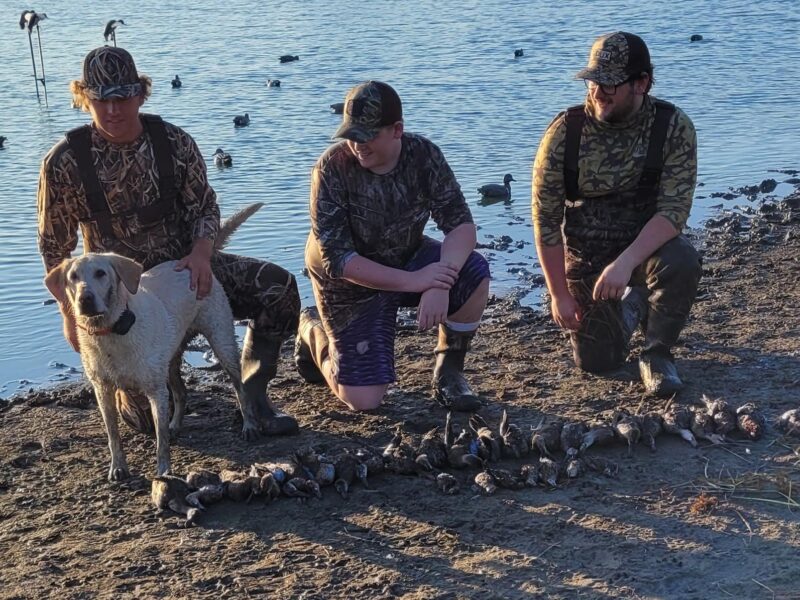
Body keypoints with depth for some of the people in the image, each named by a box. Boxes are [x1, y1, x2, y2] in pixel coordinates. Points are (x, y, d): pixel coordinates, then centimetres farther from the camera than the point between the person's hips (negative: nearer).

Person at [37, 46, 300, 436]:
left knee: (278, 286, -20)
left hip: (184, 267, 3)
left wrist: (201, 253, -19)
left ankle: (252, 395, -1)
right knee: (153, 415, -12)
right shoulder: (65, 162, -13)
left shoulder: (174, 143, -7)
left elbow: (204, 206, 2)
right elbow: (55, 247, -3)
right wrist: (72, 314, -2)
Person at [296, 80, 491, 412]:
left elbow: (460, 223, -21)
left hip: (406, 259, 3)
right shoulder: (332, 167, -26)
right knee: (363, 400, -8)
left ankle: (448, 372, -2)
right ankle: (313, 331, 22)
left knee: (474, 275, -27)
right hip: (352, 279, -3)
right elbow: (335, 257, -28)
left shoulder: (424, 155, -17)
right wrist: (413, 281, -35)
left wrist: (440, 284, -40)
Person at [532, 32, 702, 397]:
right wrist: (559, 294, -11)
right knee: (597, 362, -3)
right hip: (585, 255, 1)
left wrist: (626, 262, -37)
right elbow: (546, 218, -10)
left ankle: (657, 353, -7)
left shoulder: (673, 127, -15)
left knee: (681, 262, -35)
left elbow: (674, 209, -22)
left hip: (646, 245, -1)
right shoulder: (564, 132, -14)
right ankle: (628, 306, 33)